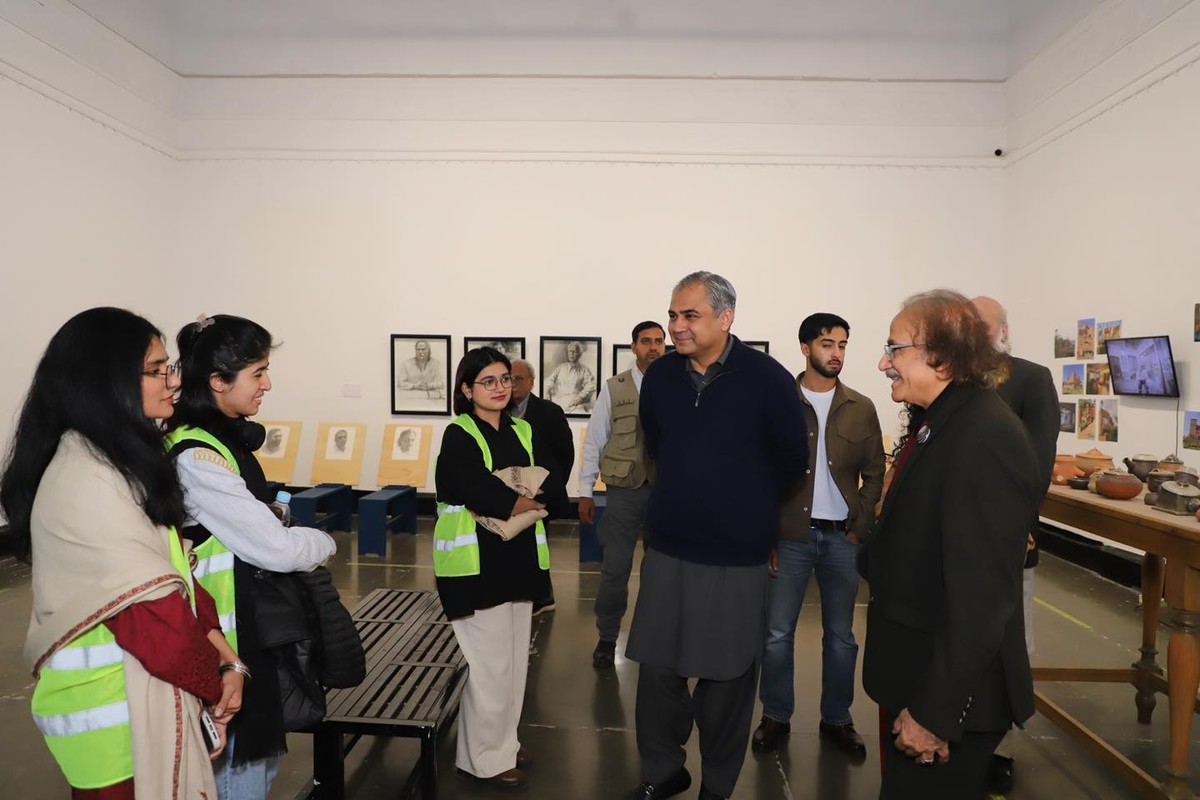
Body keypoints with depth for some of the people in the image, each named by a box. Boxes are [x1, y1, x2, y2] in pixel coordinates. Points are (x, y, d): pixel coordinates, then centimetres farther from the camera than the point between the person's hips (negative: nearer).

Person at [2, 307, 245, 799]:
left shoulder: (122, 463, 8)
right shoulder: (85, 480, -22)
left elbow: (178, 575, 6)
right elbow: (153, 609, -23)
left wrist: (224, 658, -4)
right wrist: (216, 682, -9)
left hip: (144, 690, 9)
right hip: (113, 709, -9)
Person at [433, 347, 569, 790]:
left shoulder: (526, 433, 8)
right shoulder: (458, 436, -8)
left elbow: (557, 496, 0)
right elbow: (479, 493, -24)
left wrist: (507, 500, -15)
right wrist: (523, 499, -11)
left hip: (520, 558, 6)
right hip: (476, 562, -6)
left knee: (515, 659, 16)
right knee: (489, 662, 0)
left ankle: (505, 740, 34)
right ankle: (487, 757, 18)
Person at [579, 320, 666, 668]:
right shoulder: (613, 388, -1)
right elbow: (593, 442, 1)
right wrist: (586, 492, -1)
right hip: (624, 490, -1)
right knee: (615, 569, 5)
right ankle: (606, 638, 23)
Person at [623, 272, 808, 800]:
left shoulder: (767, 379, -11)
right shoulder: (659, 376, 0)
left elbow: (791, 461, 2)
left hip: (737, 558, -3)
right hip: (666, 548, 3)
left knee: (727, 677, 9)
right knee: (656, 667, 10)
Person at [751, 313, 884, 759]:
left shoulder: (861, 409, 5)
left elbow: (874, 473, 8)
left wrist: (860, 528, -2)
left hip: (842, 537, 2)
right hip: (791, 536, -2)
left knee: (840, 635, 11)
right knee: (778, 632, 5)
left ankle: (836, 720, 26)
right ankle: (776, 717, 20)